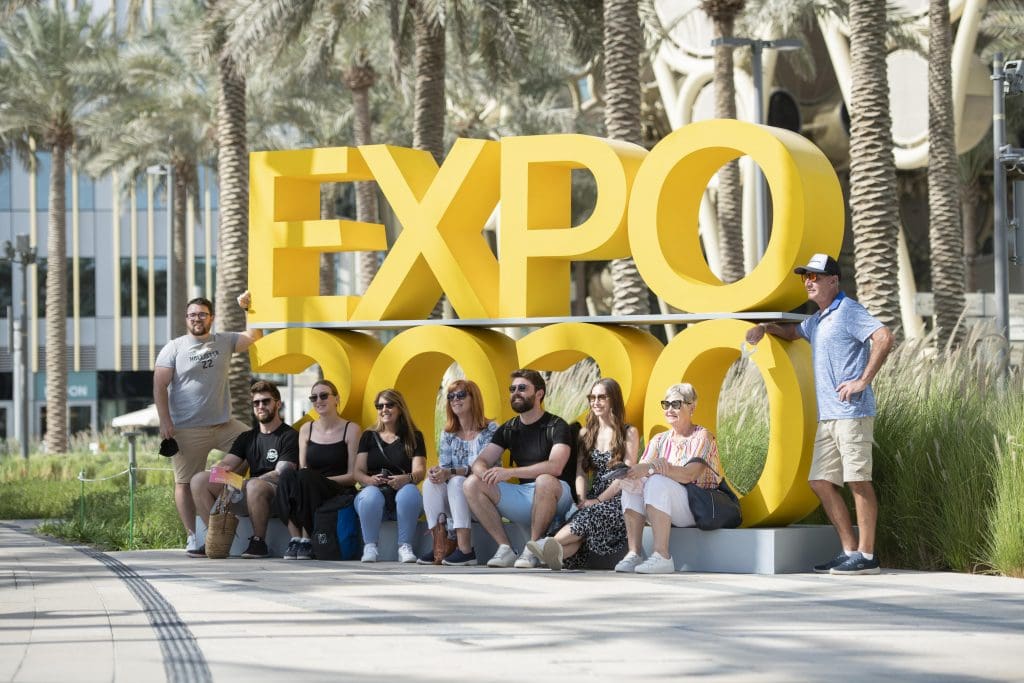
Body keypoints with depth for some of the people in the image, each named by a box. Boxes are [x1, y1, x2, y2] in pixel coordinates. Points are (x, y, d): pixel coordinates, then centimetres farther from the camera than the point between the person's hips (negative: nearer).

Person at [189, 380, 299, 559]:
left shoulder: (289, 436, 1)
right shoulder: (247, 437, 23)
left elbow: (281, 473, -12)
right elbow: (225, 464, 13)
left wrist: (244, 483, -23)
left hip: (276, 495, -6)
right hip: (245, 497, 6)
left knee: (255, 486, -41)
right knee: (199, 480, -10)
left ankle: (259, 542, -24)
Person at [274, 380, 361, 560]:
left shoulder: (351, 430, 2)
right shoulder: (306, 430, 15)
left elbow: (353, 476, -3)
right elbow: (302, 467, 11)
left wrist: (321, 479, -16)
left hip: (340, 494, -3)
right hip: (309, 489, 3)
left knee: (305, 477, -34)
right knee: (288, 474, -30)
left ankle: (306, 540, -29)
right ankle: (295, 538, -33)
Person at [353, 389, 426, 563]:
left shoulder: (414, 437, 12)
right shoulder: (369, 436, 16)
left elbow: (420, 470, -2)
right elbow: (358, 471, 8)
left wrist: (407, 478, -26)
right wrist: (370, 480, -17)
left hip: (402, 492, 0)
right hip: (375, 492, 1)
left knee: (410, 492, -36)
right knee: (370, 495, -35)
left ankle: (405, 547, -30)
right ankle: (370, 547, -28)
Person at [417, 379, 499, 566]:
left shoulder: (490, 429, -7)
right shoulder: (448, 434, 10)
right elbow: (445, 467, 4)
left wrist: (451, 473, -30)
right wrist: (437, 472, -21)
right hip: (456, 503, 5)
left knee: (456, 482, -32)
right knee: (430, 483, -22)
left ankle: (465, 549, -39)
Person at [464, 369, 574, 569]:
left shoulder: (556, 426, -7)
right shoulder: (508, 430, 12)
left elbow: (555, 467, -24)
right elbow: (479, 462, 4)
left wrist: (509, 472, -29)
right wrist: (486, 475, -23)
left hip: (555, 501, -6)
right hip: (522, 496, 6)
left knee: (545, 481, -40)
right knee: (472, 484, -13)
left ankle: (533, 550, -25)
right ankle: (505, 549, -18)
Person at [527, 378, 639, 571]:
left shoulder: (629, 433, 7)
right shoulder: (586, 434, 21)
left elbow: (627, 475, -3)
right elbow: (581, 472, 10)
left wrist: (598, 500, -13)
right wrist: (582, 500, -10)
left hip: (618, 499, -3)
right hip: (593, 499, 3)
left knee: (590, 516, -36)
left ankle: (549, 544, -60)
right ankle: (558, 554, -65)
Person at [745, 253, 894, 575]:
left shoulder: (848, 312, -8)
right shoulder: (816, 320, 21)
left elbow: (883, 338, -20)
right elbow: (793, 332, 41)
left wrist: (863, 381, -20)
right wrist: (765, 327, 21)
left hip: (851, 412, -10)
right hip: (827, 416, 10)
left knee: (858, 482, -7)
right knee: (821, 482, 7)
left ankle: (867, 555, -4)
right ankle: (850, 551, 12)